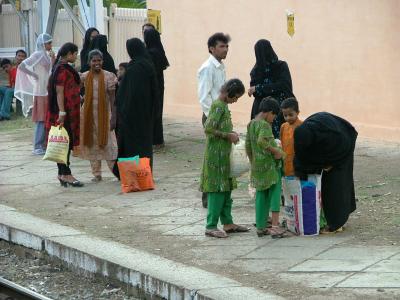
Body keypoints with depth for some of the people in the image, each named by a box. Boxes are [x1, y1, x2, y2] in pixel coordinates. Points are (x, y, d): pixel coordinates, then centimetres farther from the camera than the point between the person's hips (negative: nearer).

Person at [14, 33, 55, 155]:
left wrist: (53, 59, 3)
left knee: (47, 119, 10)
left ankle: (43, 144, 16)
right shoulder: (38, 55, -11)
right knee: (41, 120, -7)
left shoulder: (46, 55, 13)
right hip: (41, 91, -8)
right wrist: (35, 75, -11)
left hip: (48, 91, 8)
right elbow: (22, 66, -19)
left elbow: (53, 71, 18)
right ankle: (38, 147, -4)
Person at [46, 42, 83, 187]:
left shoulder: (65, 68, 15)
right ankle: (65, 174, -4)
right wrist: (62, 113, -23)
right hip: (65, 112, -10)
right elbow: (59, 92, -20)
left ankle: (63, 173, 15)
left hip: (70, 112, 10)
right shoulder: (62, 69, -15)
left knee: (67, 143, 11)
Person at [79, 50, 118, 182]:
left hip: (104, 114, -3)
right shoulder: (84, 77, 3)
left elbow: (112, 98, -7)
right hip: (88, 114, 3)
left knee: (108, 143, -7)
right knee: (92, 144, 7)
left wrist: (113, 117, -11)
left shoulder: (108, 76, -5)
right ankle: (97, 174, 15)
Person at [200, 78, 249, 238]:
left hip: (224, 155, 10)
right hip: (216, 154, -10)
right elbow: (208, 129, -24)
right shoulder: (218, 106, -16)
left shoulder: (223, 105, 13)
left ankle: (228, 223, 21)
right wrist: (228, 135, -16)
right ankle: (211, 226, -4)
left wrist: (230, 133, 6)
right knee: (217, 190, -7)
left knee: (226, 189, 13)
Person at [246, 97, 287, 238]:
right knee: (274, 194, -1)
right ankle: (275, 226, -5)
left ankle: (261, 227, 17)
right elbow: (261, 141, -34)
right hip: (270, 165, -8)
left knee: (261, 195, 14)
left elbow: (248, 146, 16)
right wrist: (276, 151, -23)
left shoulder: (251, 124, 10)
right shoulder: (265, 125, -16)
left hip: (257, 166, 8)